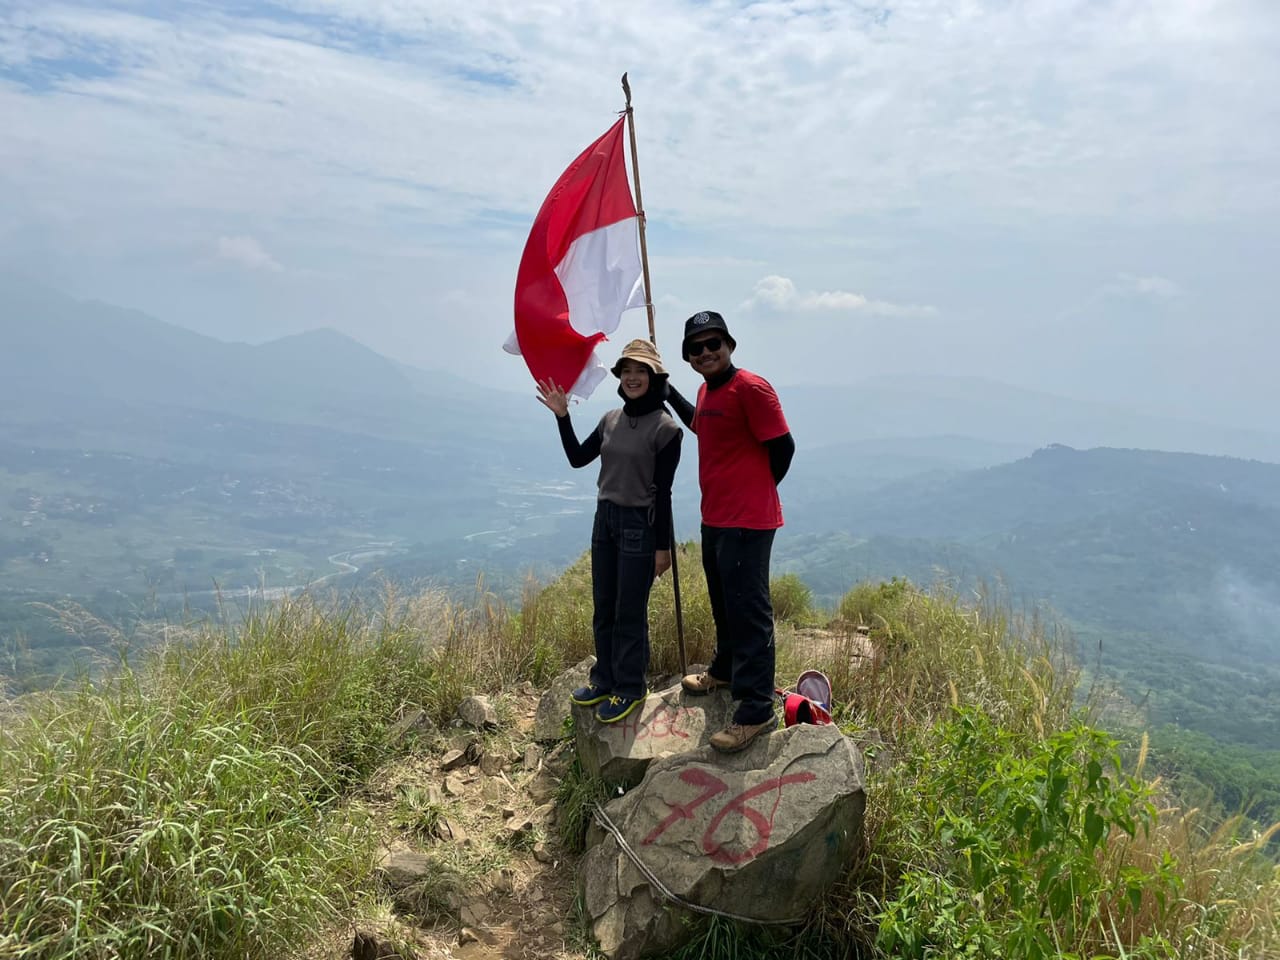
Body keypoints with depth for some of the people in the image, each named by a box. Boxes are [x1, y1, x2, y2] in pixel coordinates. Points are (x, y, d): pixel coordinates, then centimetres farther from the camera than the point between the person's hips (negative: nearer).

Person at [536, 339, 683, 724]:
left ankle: (629, 689, 19)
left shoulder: (665, 428, -12)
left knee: (630, 613, 3)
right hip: (605, 519, 7)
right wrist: (562, 416, -2)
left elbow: (662, 491, -12)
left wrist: (662, 546, -10)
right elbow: (578, 458, 8)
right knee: (603, 607, 15)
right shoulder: (611, 420, 6)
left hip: (639, 525, -7)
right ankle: (605, 679, 30)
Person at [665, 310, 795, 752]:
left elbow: (782, 446, -15)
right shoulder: (707, 390, 13)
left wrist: (756, 490, -1)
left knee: (748, 610, -7)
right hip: (714, 517, 9)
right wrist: (669, 393, 27)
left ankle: (756, 711, -1)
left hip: (747, 521, -9)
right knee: (723, 601, 24)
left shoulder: (750, 388, -16)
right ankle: (724, 670, 44)